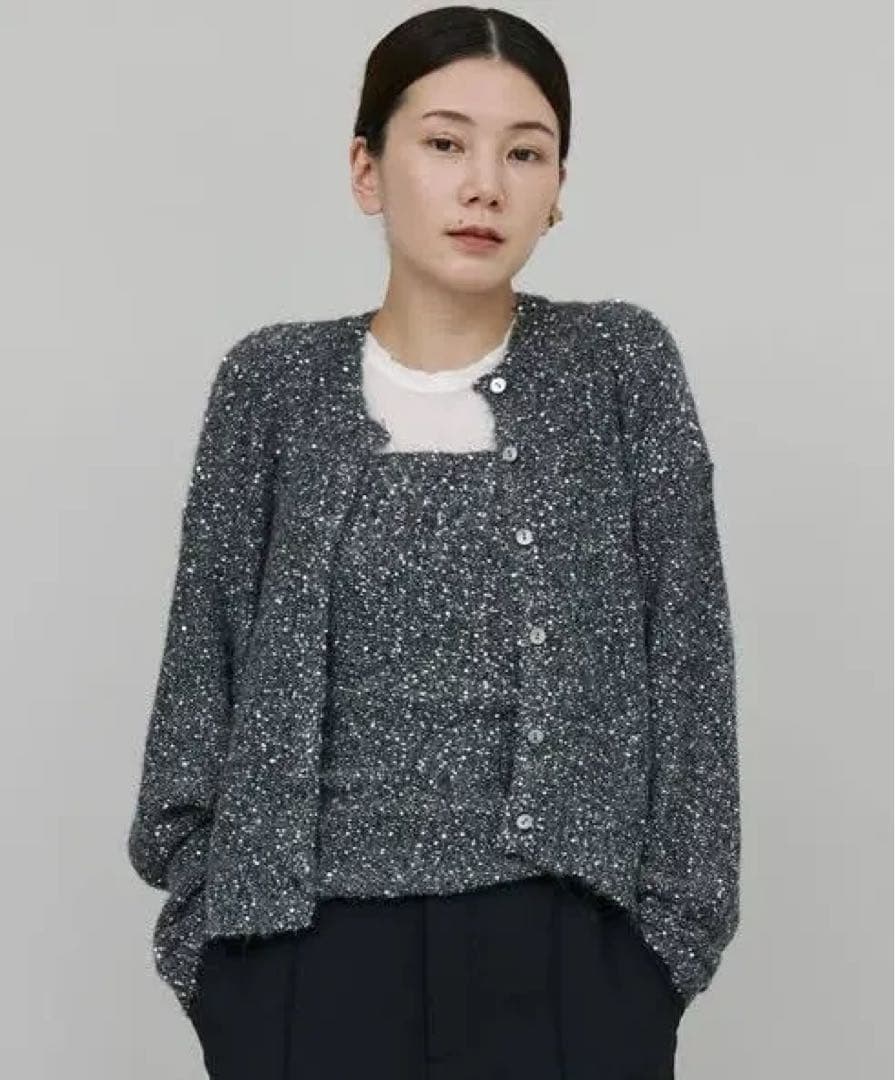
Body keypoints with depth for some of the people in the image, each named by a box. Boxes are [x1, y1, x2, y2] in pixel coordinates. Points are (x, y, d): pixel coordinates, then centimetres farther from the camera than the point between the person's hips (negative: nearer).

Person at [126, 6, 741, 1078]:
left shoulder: (623, 366, 2)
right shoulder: (276, 385, 4)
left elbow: (684, 655, 1)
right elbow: (204, 658, 5)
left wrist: (674, 910, -4)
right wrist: (198, 899, 0)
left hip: (569, 948, 0)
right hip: (312, 945, 1)